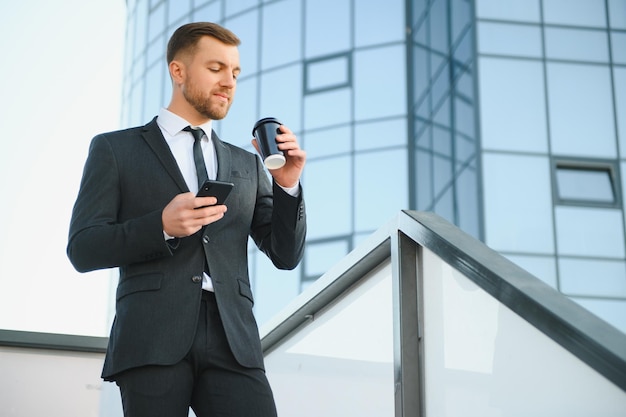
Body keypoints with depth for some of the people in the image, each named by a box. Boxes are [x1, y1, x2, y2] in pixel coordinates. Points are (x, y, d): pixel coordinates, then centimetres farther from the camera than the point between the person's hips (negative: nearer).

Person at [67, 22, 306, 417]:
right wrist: (162, 226, -13)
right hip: (152, 337, -2)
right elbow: (83, 249, 3)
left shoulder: (248, 165, 21)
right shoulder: (115, 149, 12)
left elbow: (286, 255, 16)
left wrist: (287, 185, -1)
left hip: (233, 339, 2)